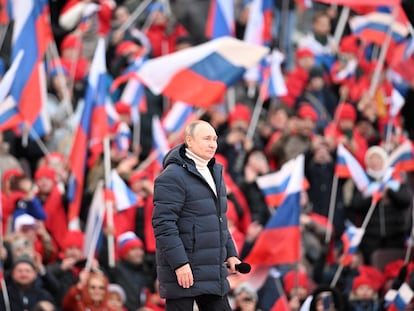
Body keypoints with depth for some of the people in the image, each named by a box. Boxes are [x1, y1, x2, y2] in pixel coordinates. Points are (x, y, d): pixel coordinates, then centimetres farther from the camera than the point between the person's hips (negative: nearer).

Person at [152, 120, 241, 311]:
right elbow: (163, 224, -20)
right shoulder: (173, 177, -14)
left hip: (212, 271, 9)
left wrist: (230, 253, 17)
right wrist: (179, 264, -24)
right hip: (183, 272, -9)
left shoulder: (214, 173, 15)